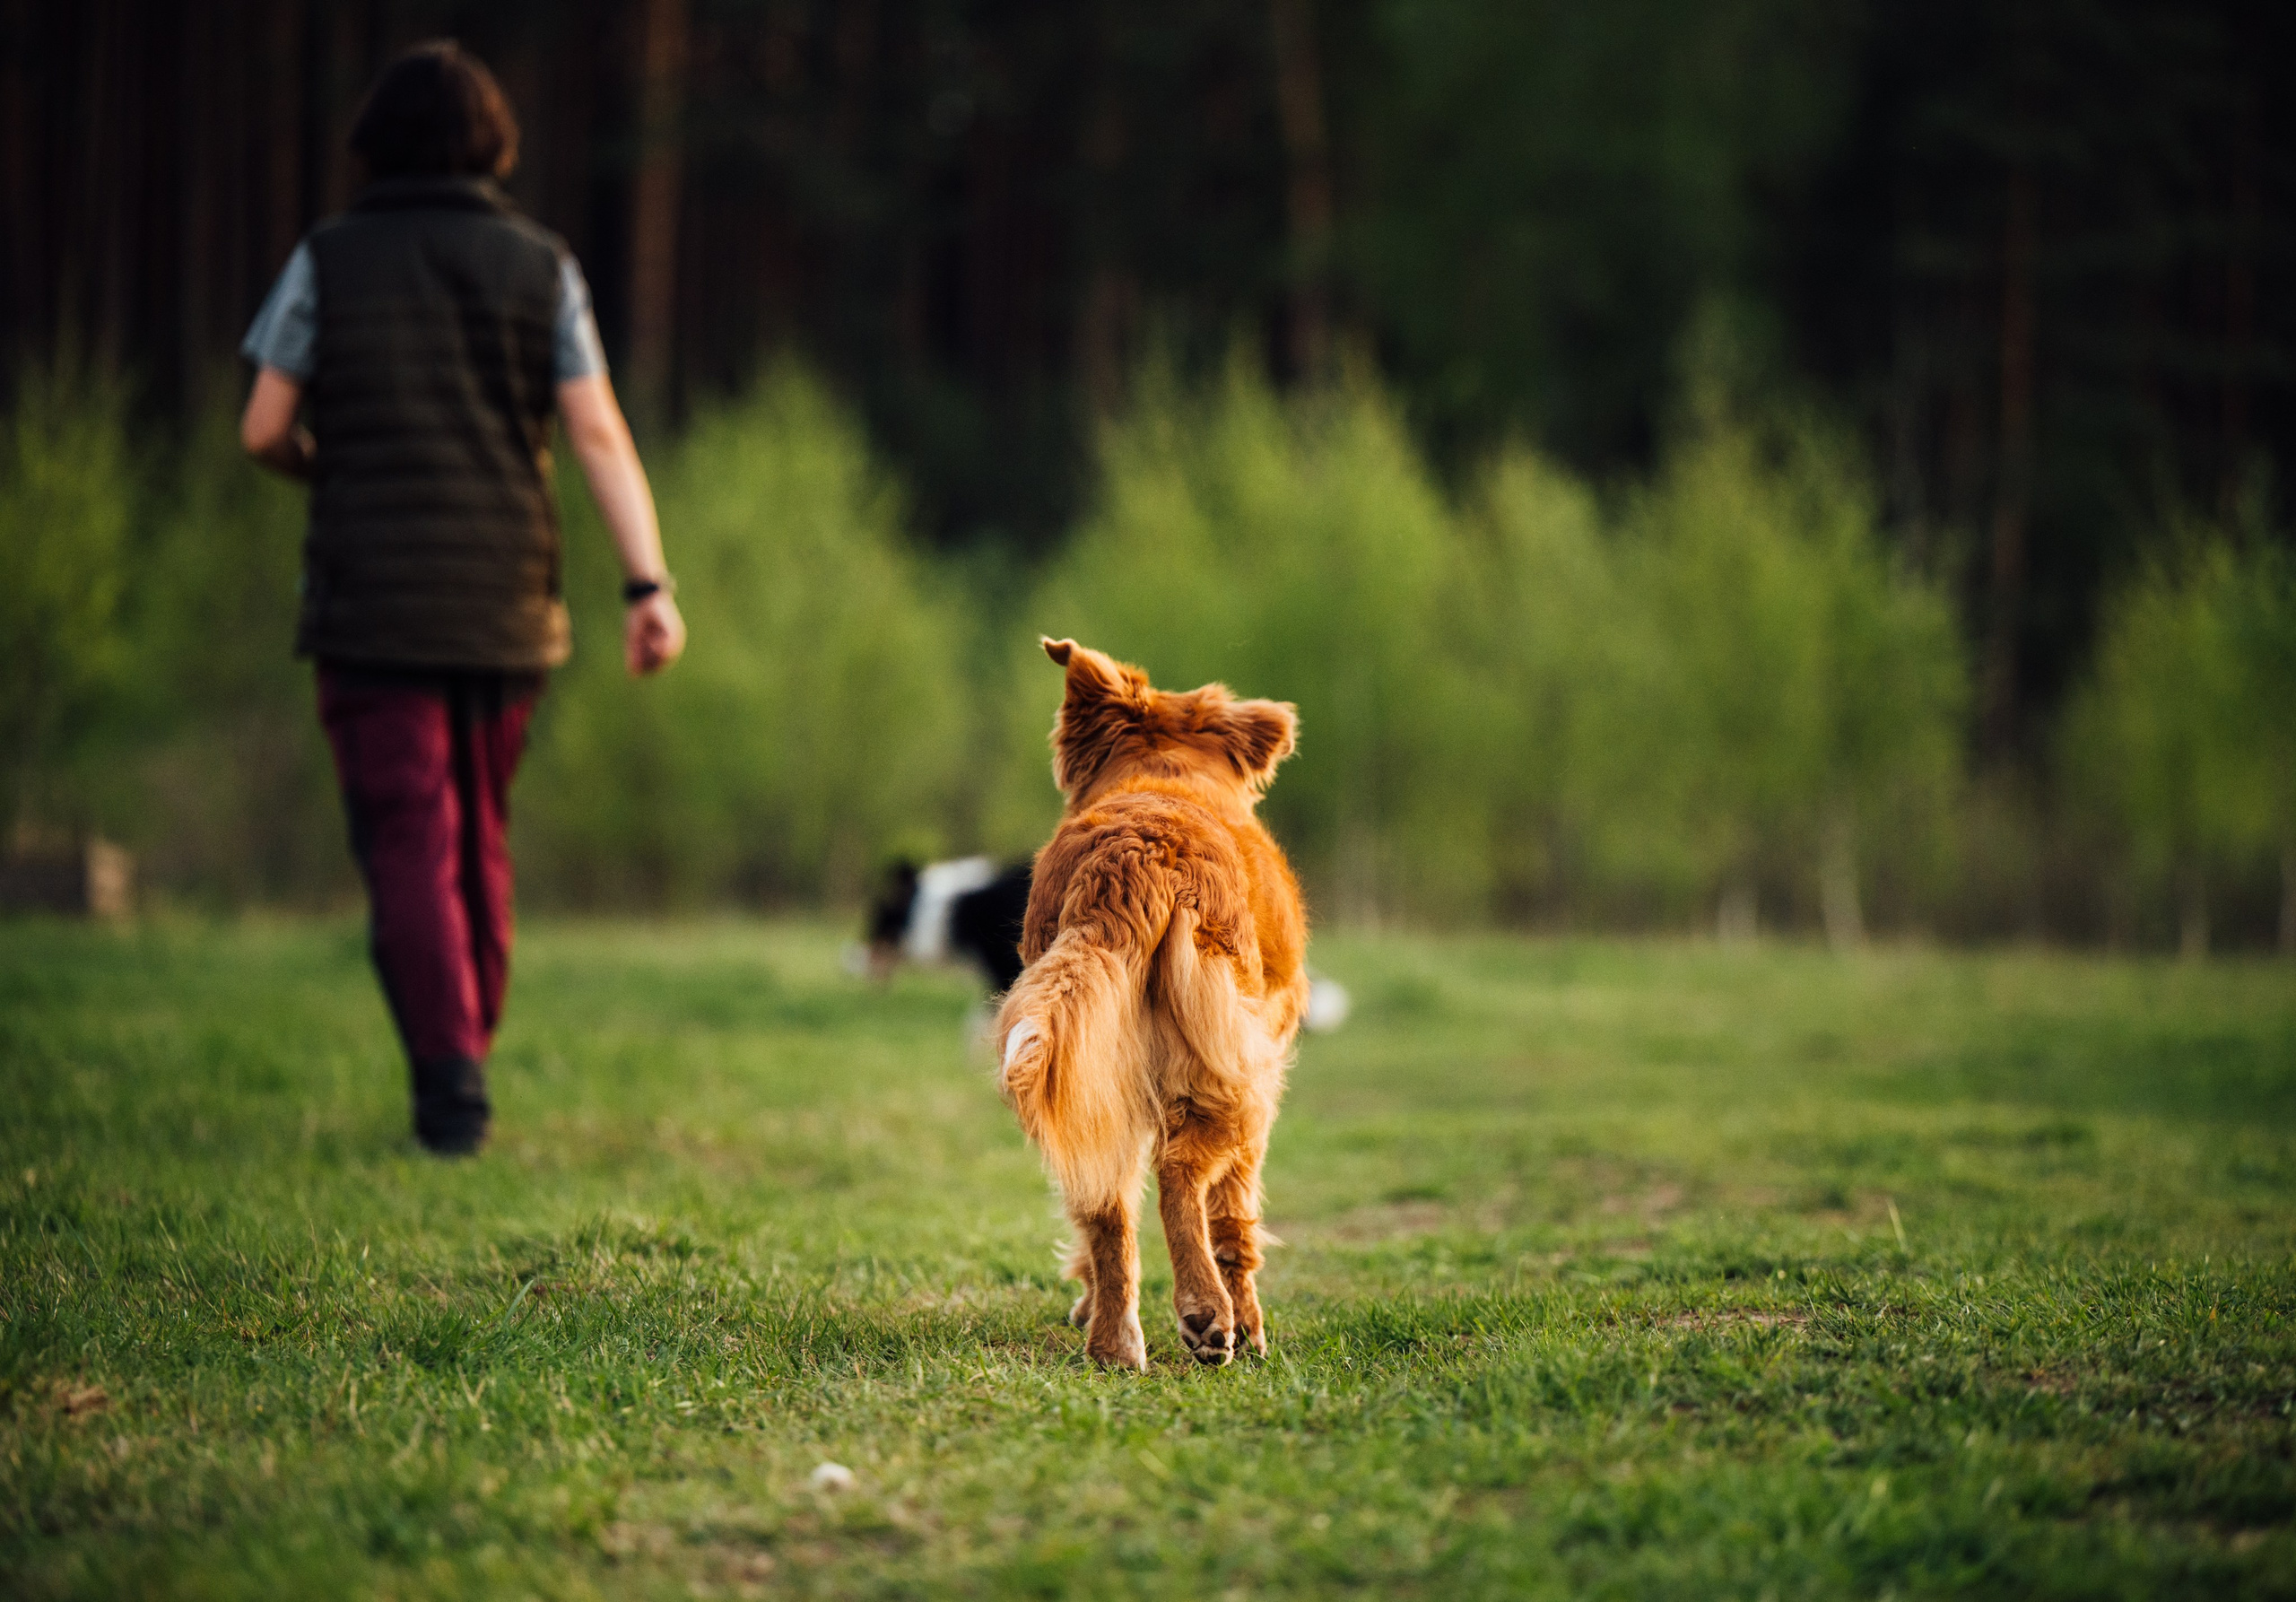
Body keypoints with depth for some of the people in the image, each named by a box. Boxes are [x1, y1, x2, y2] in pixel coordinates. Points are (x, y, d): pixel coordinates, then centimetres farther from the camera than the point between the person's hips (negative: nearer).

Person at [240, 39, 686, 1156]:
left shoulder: (328, 261, -1)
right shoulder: (541, 268, 3)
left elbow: (261, 431, -2)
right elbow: (599, 436, -6)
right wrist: (649, 585, -11)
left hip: (371, 602, -2)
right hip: (505, 606, 2)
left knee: (407, 843, -2)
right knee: (479, 838, 17)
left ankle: (449, 1070, -17)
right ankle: (466, 1059, 25)